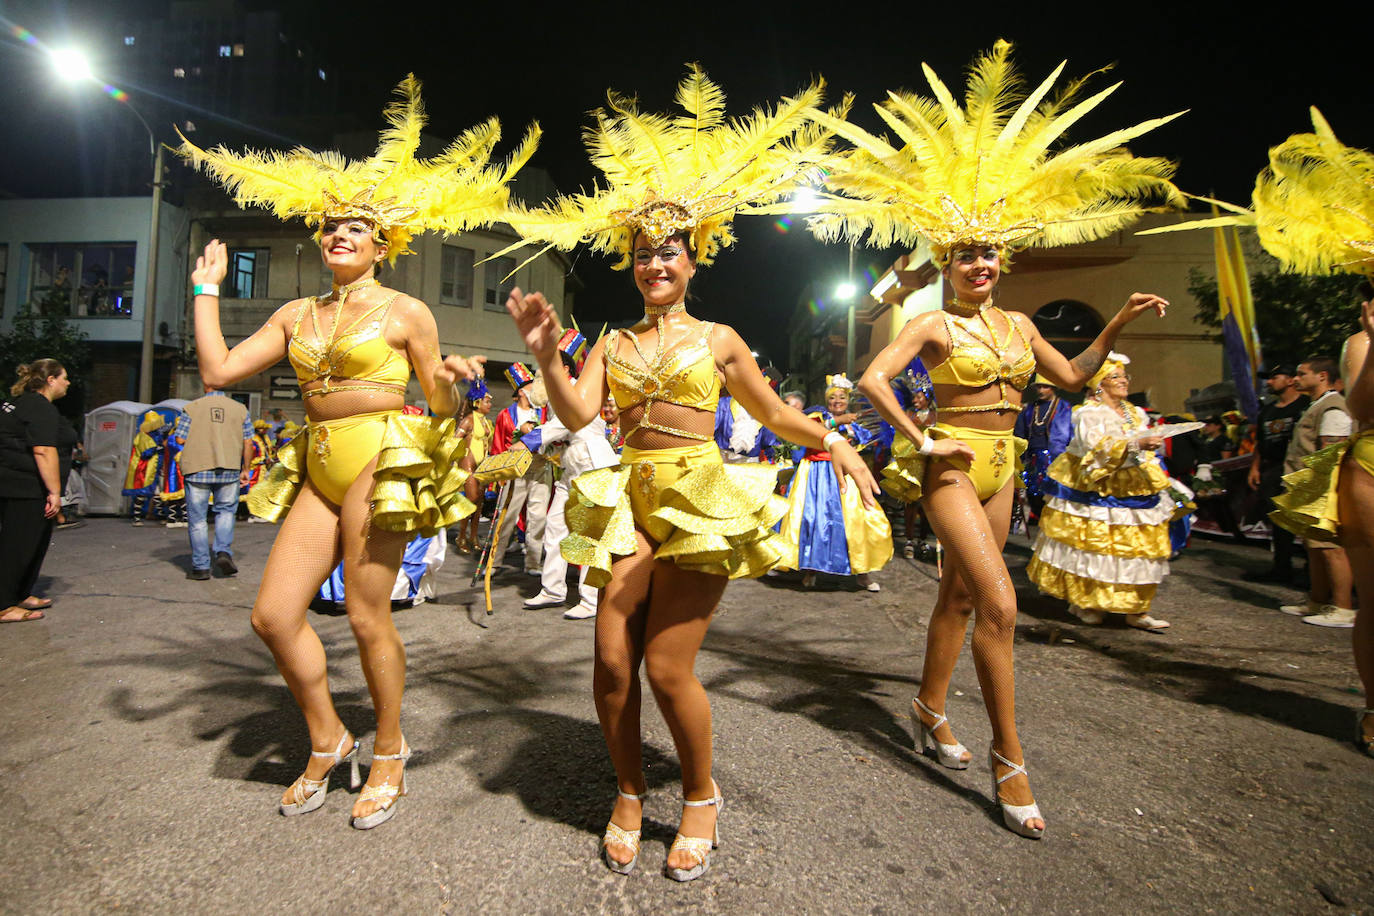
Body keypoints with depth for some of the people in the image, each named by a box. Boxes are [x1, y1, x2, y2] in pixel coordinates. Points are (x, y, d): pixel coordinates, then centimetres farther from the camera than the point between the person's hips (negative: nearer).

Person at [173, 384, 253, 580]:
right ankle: (224, 552, 0)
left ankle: (201, 567, 10)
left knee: (197, 518, 6)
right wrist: (246, 470, 11)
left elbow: (180, 439, -3)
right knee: (226, 511, 18)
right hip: (229, 470, 1)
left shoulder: (191, 408, -1)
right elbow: (248, 443, 4)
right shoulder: (240, 409, 4)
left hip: (198, 469, -1)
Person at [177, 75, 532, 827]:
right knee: (273, 614, 3)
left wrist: (452, 382, -21)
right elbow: (218, 370, 11)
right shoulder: (296, 314, 15)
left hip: (382, 462, -6)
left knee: (367, 618, -2)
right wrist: (206, 290, 17)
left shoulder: (406, 312, 0)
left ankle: (389, 754, 21)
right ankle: (328, 740, 25)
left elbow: (440, 407, 1)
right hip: (318, 467, 6)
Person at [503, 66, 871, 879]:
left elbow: (774, 413, 15)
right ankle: (630, 792, 27)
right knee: (612, 660, -1)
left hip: (701, 500, -3)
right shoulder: (613, 343, 13)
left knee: (668, 667, -5)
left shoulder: (718, 339, 8)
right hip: (630, 499, 3)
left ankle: (703, 796, 23)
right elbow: (578, 416, -1)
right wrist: (546, 357, -13)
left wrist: (833, 440, 3)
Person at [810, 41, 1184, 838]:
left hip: (1000, 466, 7)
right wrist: (921, 441, -17)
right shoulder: (932, 326, -7)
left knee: (960, 595, 14)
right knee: (1000, 604, -13)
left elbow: (1073, 378, 20)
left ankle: (931, 709, 32)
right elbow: (872, 379, -18)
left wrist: (1117, 326, 10)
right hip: (950, 467, -6)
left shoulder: (1018, 324, 12)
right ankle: (1009, 758, -1)